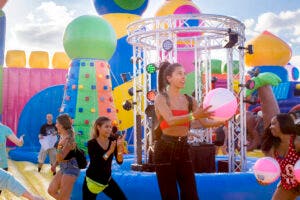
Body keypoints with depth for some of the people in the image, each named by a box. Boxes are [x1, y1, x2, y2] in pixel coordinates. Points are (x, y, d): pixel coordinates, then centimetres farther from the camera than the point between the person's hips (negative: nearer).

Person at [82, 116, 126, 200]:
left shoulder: (113, 140, -5)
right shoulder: (92, 143, -15)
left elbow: (119, 161, -10)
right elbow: (95, 164, -26)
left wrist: (120, 147, -26)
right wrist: (110, 151, -32)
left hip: (107, 180, 4)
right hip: (92, 181, -4)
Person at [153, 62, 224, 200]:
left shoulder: (189, 100, 7)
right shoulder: (161, 98, -8)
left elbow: (205, 122, 1)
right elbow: (170, 120, -25)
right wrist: (193, 115, -39)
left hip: (183, 149, 5)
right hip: (165, 149, -5)